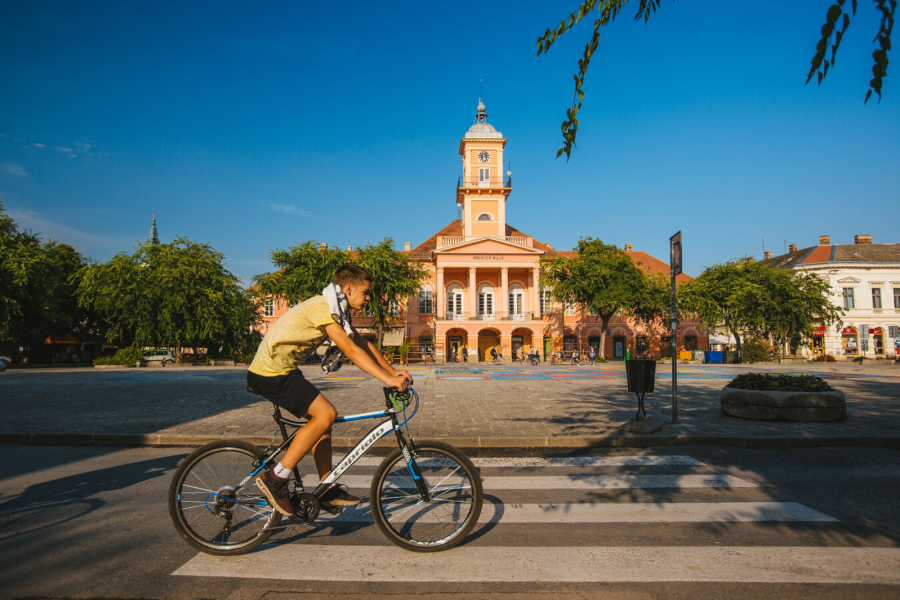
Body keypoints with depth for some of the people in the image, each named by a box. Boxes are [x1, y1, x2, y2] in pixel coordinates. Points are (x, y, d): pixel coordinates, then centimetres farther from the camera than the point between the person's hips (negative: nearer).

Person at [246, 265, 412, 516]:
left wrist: (392, 370, 5)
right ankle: (275, 478, -8)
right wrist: (387, 379, -29)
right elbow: (351, 350, -27)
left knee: (322, 417, 9)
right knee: (326, 414, -15)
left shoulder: (336, 310, 11)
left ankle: (328, 488, 16)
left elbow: (363, 344, 13)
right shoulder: (322, 307, -20)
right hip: (271, 373, -10)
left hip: (283, 370, 10)